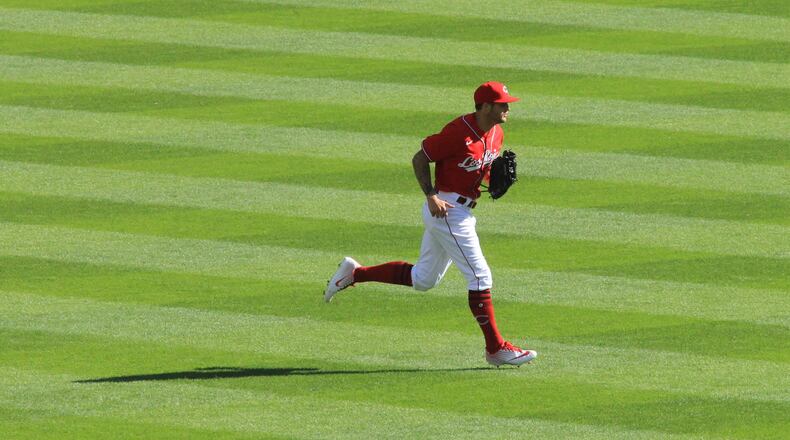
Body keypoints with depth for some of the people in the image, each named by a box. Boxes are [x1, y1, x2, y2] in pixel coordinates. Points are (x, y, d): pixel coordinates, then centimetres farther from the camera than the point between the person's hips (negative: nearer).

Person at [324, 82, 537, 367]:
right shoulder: (459, 132, -20)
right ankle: (496, 348, -4)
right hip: (444, 210, -10)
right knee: (480, 276, -9)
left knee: (423, 280, 18)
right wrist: (431, 196, -22)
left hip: (463, 211, 10)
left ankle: (354, 273, 25)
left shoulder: (495, 134, 6)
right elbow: (419, 159, -13)